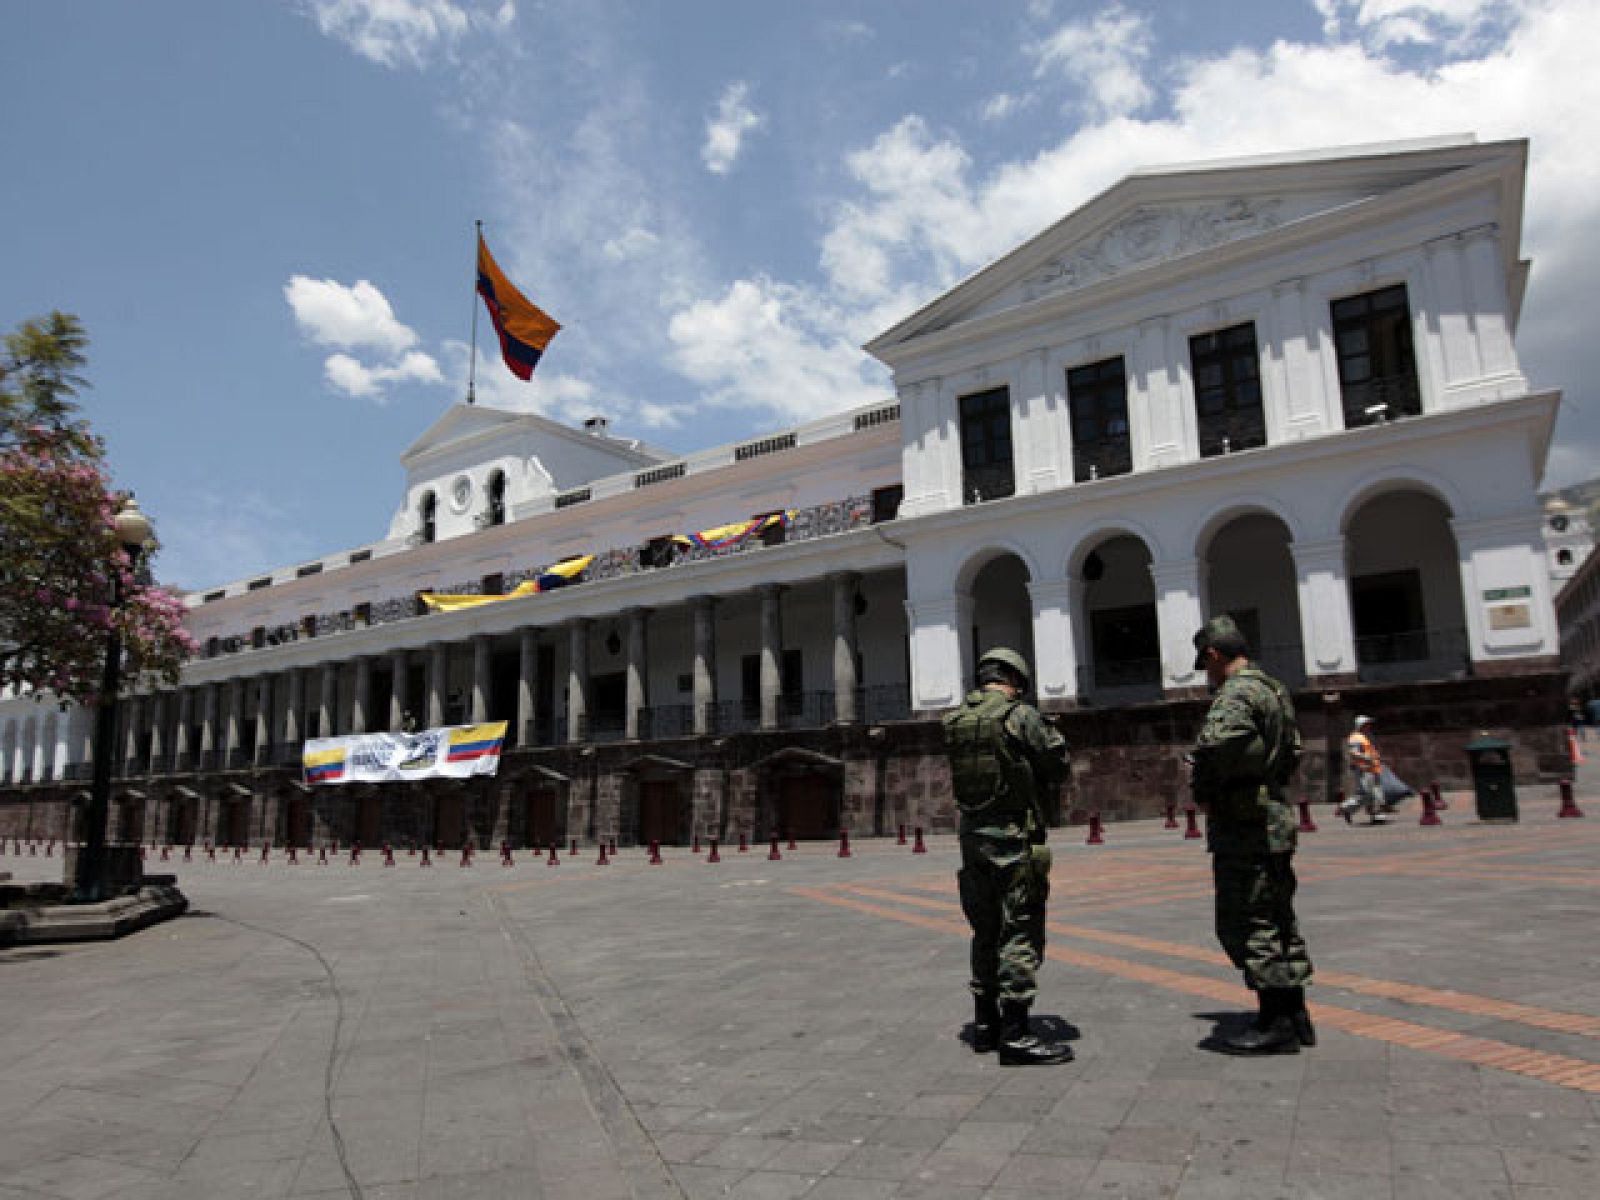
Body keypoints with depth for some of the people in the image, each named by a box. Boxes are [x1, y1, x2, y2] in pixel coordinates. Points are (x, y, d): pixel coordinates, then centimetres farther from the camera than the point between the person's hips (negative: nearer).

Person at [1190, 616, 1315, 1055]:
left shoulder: (1237, 693, -17)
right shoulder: (1275, 690, 15)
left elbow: (1217, 742, -36)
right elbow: (1292, 752, 29)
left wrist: (1204, 792, -21)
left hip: (1244, 826, -10)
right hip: (1275, 818, 10)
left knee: (1247, 927, -3)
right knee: (1277, 922, 16)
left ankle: (1275, 1024, 2)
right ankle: (1294, 1017, 24)